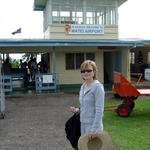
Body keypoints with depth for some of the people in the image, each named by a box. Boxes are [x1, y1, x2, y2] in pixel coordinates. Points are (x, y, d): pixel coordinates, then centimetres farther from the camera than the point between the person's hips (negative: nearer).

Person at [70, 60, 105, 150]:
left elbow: (99, 110, -19)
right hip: (83, 124, 8)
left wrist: (94, 129, -21)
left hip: (93, 125, -8)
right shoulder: (83, 86, 10)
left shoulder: (98, 87, -15)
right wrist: (77, 110, 2)